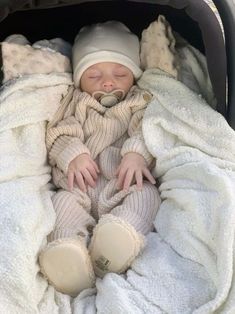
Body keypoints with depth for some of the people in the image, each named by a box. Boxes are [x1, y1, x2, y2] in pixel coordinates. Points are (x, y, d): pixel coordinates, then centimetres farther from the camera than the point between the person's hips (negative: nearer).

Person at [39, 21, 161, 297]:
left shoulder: (140, 104, 19)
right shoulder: (77, 105, 22)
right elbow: (59, 134, 8)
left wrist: (136, 153, -22)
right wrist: (73, 155, -15)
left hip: (125, 183, -1)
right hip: (80, 185, 1)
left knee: (146, 193, -30)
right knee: (64, 201, -27)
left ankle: (122, 231, -56)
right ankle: (69, 245, -51)